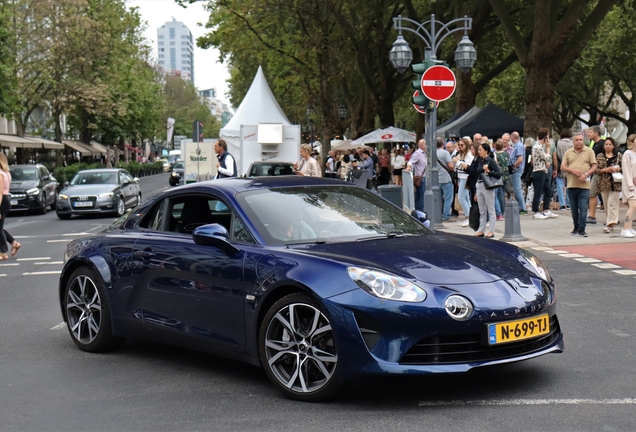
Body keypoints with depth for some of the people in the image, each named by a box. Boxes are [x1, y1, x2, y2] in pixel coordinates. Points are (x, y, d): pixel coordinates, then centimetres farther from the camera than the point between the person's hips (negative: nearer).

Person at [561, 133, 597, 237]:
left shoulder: (589, 151, 5)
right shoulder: (568, 152, 12)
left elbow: (594, 166, 3)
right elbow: (562, 167, 7)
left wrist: (586, 174, -13)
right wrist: (572, 170, -11)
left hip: (584, 185, -3)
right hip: (571, 185, 3)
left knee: (583, 208, -8)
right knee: (574, 208, 10)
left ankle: (581, 230, -6)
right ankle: (576, 228, 23)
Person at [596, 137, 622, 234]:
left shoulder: (618, 156, 7)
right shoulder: (600, 156, 8)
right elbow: (597, 169, 0)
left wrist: (617, 169, -8)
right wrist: (607, 169, -12)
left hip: (615, 183, -2)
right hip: (604, 183, 2)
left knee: (612, 203, -11)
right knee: (606, 204, 6)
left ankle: (610, 224, -14)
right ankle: (610, 223, 14)